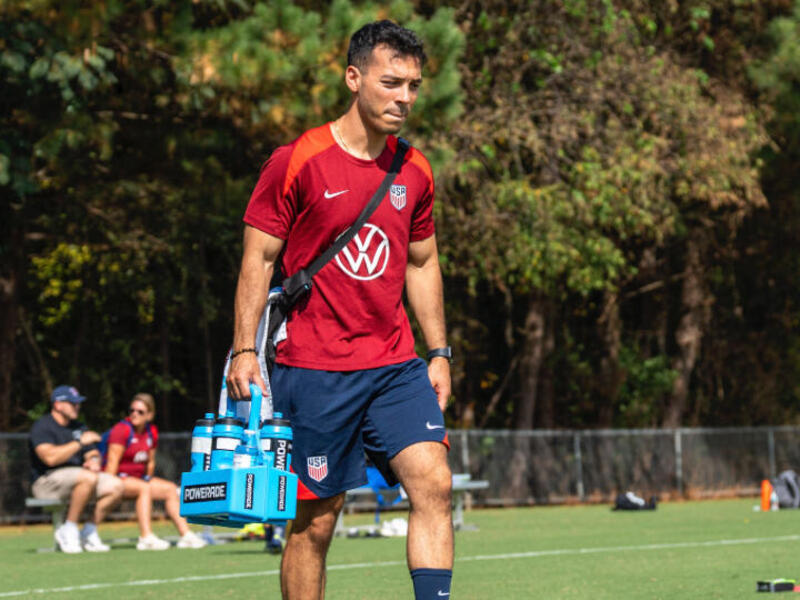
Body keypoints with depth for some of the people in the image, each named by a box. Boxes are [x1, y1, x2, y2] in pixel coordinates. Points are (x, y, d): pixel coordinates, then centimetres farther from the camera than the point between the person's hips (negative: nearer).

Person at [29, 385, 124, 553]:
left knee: (115, 485, -13)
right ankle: (68, 531, -25)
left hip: (76, 479, 8)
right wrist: (79, 442, -23)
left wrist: (94, 461, -5)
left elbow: (92, 453, 20)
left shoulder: (79, 427, 18)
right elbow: (50, 457, -25)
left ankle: (89, 532, -6)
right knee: (89, 478, -35)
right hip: (46, 481, -8)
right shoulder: (41, 427, -9)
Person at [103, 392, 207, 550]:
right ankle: (146, 537, -43)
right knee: (144, 488, -33)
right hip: (118, 478, -8)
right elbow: (112, 462, -18)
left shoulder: (152, 432, 9)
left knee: (171, 488, -3)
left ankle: (185, 534, -7)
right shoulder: (122, 429, -13)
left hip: (139, 478, 8)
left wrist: (148, 478, 9)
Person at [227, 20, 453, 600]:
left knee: (433, 482, -13)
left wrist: (439, 353, 16)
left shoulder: (415, 171, 10)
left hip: (397, 366, 4)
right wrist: (245, 350, -9)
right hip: (314, 371, -4)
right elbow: (258, 258, -2)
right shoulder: (297, 162, -6)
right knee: (315, 521, 1)